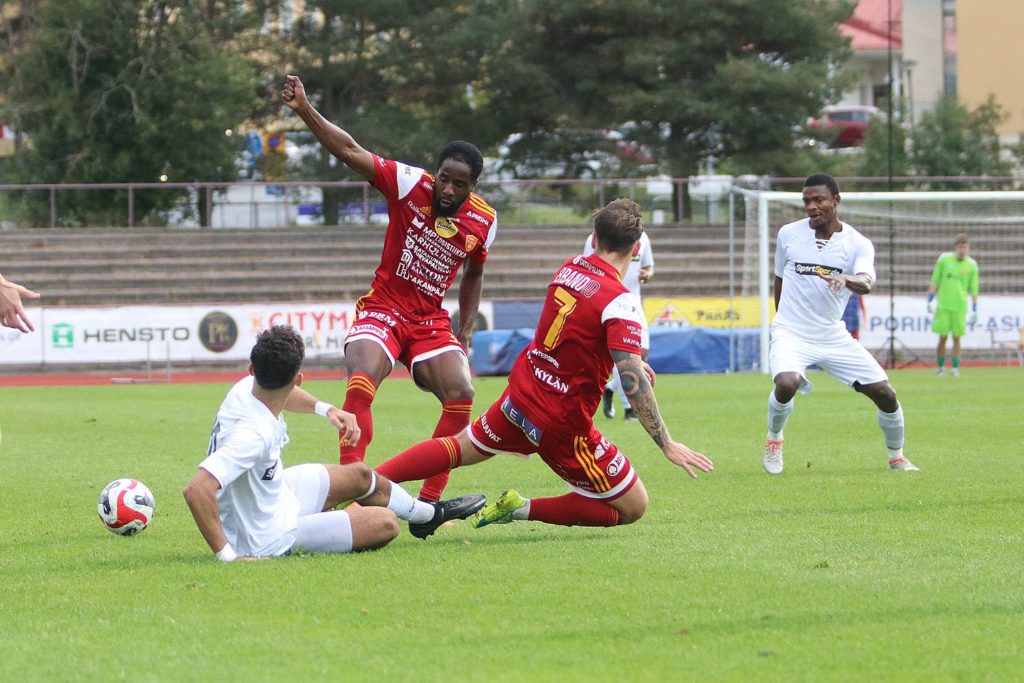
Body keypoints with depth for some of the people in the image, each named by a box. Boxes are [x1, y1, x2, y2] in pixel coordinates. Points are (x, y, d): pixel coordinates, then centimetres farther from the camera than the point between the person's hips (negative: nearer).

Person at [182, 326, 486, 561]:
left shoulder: (247, 387, -13)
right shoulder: (254, 433, -40)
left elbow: (283, 394, 15)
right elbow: (196, 489, -48)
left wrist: (324, 408, 2)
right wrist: (226, 554, -42)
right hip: (270, 540, -9)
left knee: (359, 475, 25)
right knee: (385, 522, -2)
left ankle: (428, 513, 52)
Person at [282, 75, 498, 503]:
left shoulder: (484, 221, -1)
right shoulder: (410, 184, -12)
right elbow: (349, 151, -18)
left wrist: (464, 334, 9)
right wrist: (304, 111, -30)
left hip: (431, 322, 3)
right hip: (383, 309, -3)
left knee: (461, 395, -17)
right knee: (361, 384, -29)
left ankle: (428, 501, -8)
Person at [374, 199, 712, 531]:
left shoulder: (570, 268, 0)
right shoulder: (620, 302, -21)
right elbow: (632, 381, -25)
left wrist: (632, 361, 21)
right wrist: (667, 445, -21)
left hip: (521, 394, 7)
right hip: (563, 424, -7)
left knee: (461, 447, 31)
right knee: (633, 507, 4)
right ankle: (523, 509, -1)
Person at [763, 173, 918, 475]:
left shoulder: (858, 244, -5)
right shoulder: (788, 234, 0)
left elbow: (866, 282, -25)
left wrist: (845, 279, -47)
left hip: (833, 336, 1)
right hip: (791, 333, -1)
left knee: (884, 393, -4)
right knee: (787, 383, -32)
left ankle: (896, 457, 21)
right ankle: (774, 438, -2)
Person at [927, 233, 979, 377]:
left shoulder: (971, 265, 3)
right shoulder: (944, 259, 2)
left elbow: (973, 289, 7)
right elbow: (935, 281, 7)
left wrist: (974, 310, 4)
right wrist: (930, 300, 3)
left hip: (960, 307, 0)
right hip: (943, 305, 0)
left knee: (957, 338, 0)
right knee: (942, 338, 0)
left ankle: (955, 368, 6)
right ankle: (940, 367, 11)